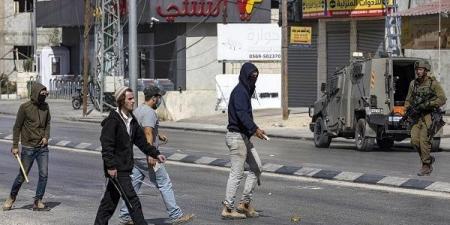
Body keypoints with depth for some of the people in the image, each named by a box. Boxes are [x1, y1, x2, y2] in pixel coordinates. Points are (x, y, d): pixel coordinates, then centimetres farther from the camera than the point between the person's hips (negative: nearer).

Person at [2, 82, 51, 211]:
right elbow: (17, 127, -5)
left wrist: (46, 137, -2)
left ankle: (38, 201, 4)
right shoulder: (25, 107, -9)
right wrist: (15, 146, -7)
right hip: (28, 147, -4)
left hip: (42, 147, 4)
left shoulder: (45, 106, 4)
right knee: (22, 176, 4)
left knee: (44, 174, -5)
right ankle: (12, 198, 25)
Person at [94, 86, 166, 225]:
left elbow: (141, 140, 20)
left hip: (125, 166, 9)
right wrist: (111, 166, -21)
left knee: (111, 200, 15)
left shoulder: (132, 120, 12)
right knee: (132, 200, -8)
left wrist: (155, 154, 15)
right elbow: (106, 145, -18)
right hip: (117, 169, -9)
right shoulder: (113, 120, -16)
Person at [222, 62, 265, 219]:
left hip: (244, 137, 10)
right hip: (237, 136, -10)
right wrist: (254, 129, -40)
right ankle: (228, 209, -1)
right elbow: (241, 113, -29)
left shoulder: (245, 90, 16)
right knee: (237, 173, -6)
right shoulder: (240, 91, -15)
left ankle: (245, 203, 13)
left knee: (256, 168, 11)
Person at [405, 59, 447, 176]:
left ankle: (426, 166, -2)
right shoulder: (413, 84, 10)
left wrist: (427, 104, -19)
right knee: (415, 140, -5)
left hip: (429, 116, -5)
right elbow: (408, 100, 18)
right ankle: (429, 159, 17)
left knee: (424, 140, -12)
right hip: (417, 116, 5)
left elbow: (442, 99, -11)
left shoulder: (433, 83, -7)